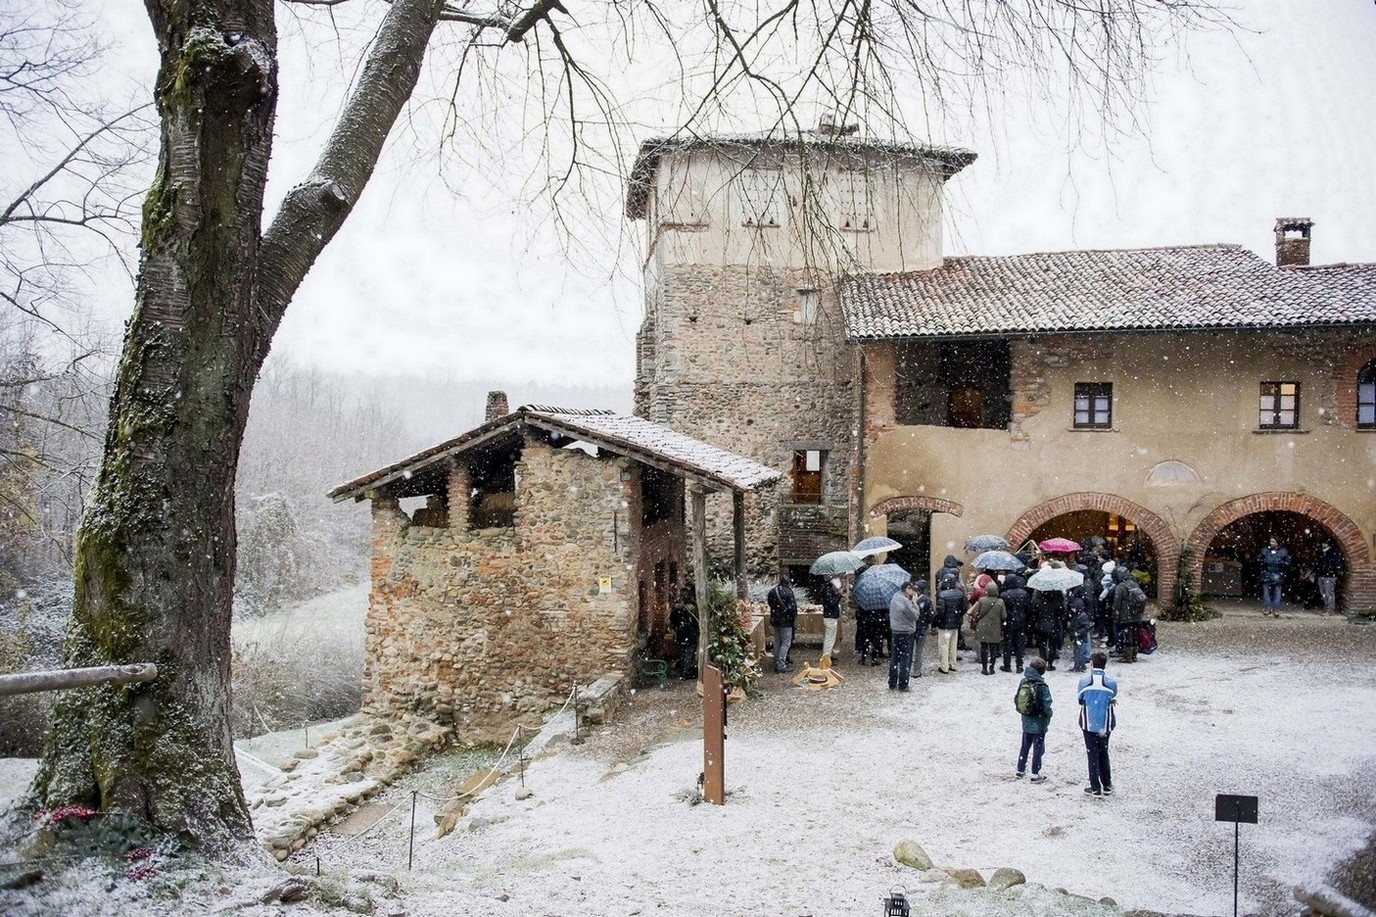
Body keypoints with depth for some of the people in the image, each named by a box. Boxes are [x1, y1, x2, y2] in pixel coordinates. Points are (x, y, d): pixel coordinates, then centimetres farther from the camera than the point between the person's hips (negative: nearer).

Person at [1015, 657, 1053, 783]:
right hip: (1039, 723, -5)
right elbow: (1047, 705, -18)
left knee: (1025, 746, 19)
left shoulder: (1023, 682, -4)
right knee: (1038, 748, 6)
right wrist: (1049, 715, 1)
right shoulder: (1042, 686, -21)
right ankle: (1035, 775, 12)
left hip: (1026, 722, 5)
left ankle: (1020, 770, 28)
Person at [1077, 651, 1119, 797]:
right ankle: (1107, 786, 23)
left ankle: (1096, 788, 12)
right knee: (1104, 754, 18)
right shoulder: (1111, 683, -13)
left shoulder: (1084, 681, -13)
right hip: (1105, 724, 1)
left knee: (1092, 755, 9)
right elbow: (1113, 699, 0)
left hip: (1088, 723, -1)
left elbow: (1080, 700, -1)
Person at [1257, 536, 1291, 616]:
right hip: (1266, 574, 1)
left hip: (1277, 575, -1)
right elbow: (1258, 559, 14)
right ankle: (1268, 608, 1)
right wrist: (1262, 561, -7)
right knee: (1266, 591, -3)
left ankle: (1276, 609, 1)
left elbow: (1288, 563, 7)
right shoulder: (1264, 550, 9)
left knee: (1277, 592, -1)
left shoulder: (1283, 552, 6)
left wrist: (1282, 563, -13)